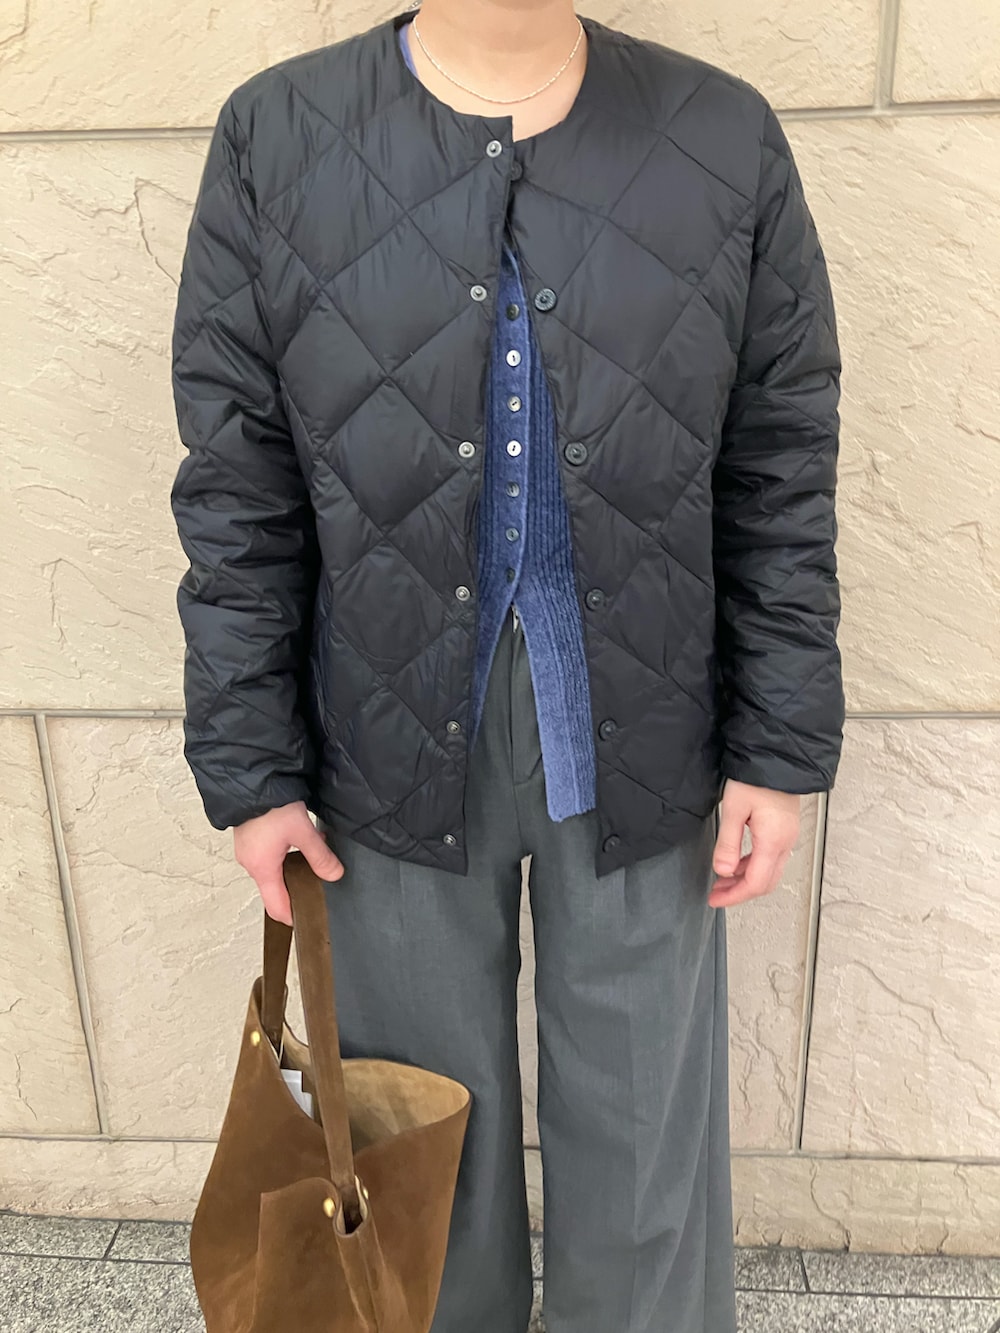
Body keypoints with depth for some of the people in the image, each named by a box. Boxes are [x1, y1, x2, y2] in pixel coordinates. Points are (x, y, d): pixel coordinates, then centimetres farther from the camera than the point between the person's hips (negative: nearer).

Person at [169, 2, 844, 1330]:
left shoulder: (726, 140, 0)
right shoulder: (274, 138, -2)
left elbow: (784, 481, 1)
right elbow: (238, 496, -1)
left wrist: (782, 749, -1)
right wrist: (251, 767, -2)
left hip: (640, 741, 1)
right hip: (397, 737, 0)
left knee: (645, 1123, 18)